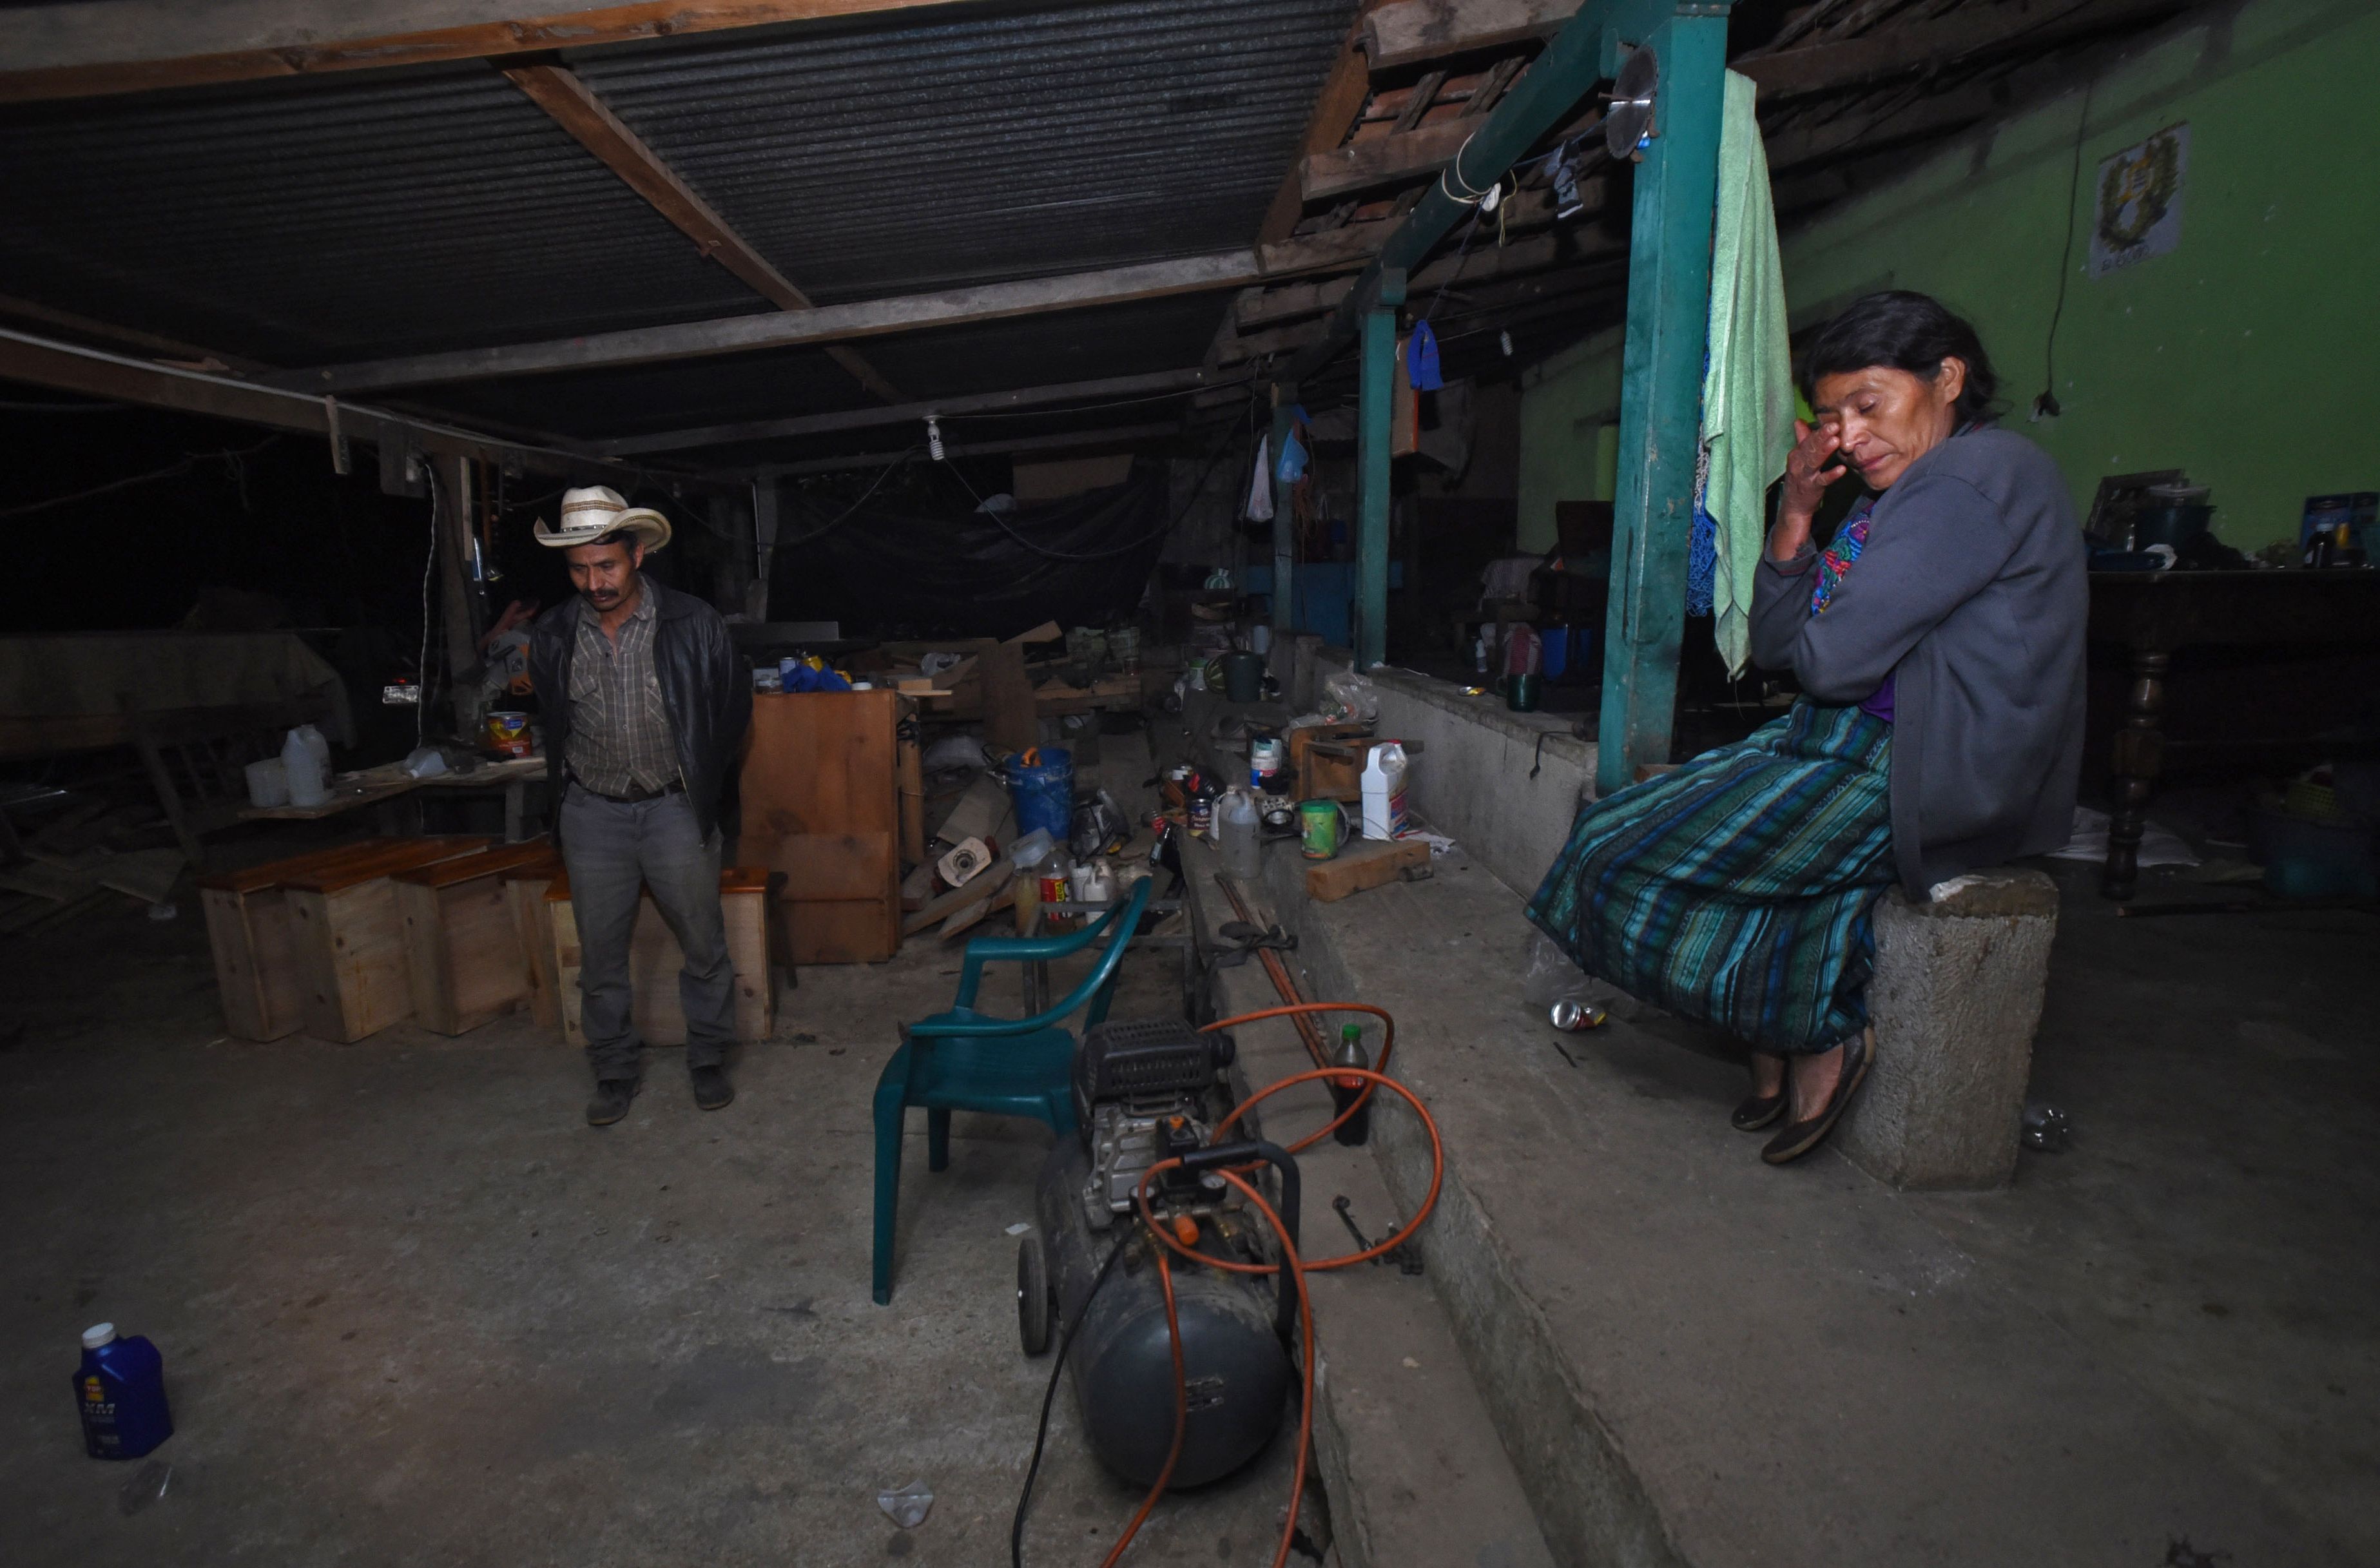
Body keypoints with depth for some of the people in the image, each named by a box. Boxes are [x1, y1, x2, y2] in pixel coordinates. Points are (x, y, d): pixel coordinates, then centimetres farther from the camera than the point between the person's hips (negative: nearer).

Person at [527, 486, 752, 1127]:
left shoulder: (694, 624, -10)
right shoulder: (552, 636, -2)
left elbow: (734, 707, 3)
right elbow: (550, 724, 15)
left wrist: (704, 783, 5)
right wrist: (564, 791, 12)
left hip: (674, 809, -2)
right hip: (593, 814, 2)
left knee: (704, 946, 6)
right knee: (600, 954, 10)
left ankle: (708, 1059, 26)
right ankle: (615, 1070, 28)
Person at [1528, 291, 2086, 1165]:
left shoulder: (1974, 477, -14)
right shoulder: (1903, 493, 17)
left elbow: (1831, 660, -22)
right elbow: (1775, 648, 11)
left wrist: (1807, 642, 2)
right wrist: (1796, 515, 2)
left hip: (1922, 781, -10)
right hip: (1858, 748, 10)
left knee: (1625, 853, -12)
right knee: (1638, 822, 8)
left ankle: (1821, 1037, 6)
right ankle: (1782, 1046, 11)